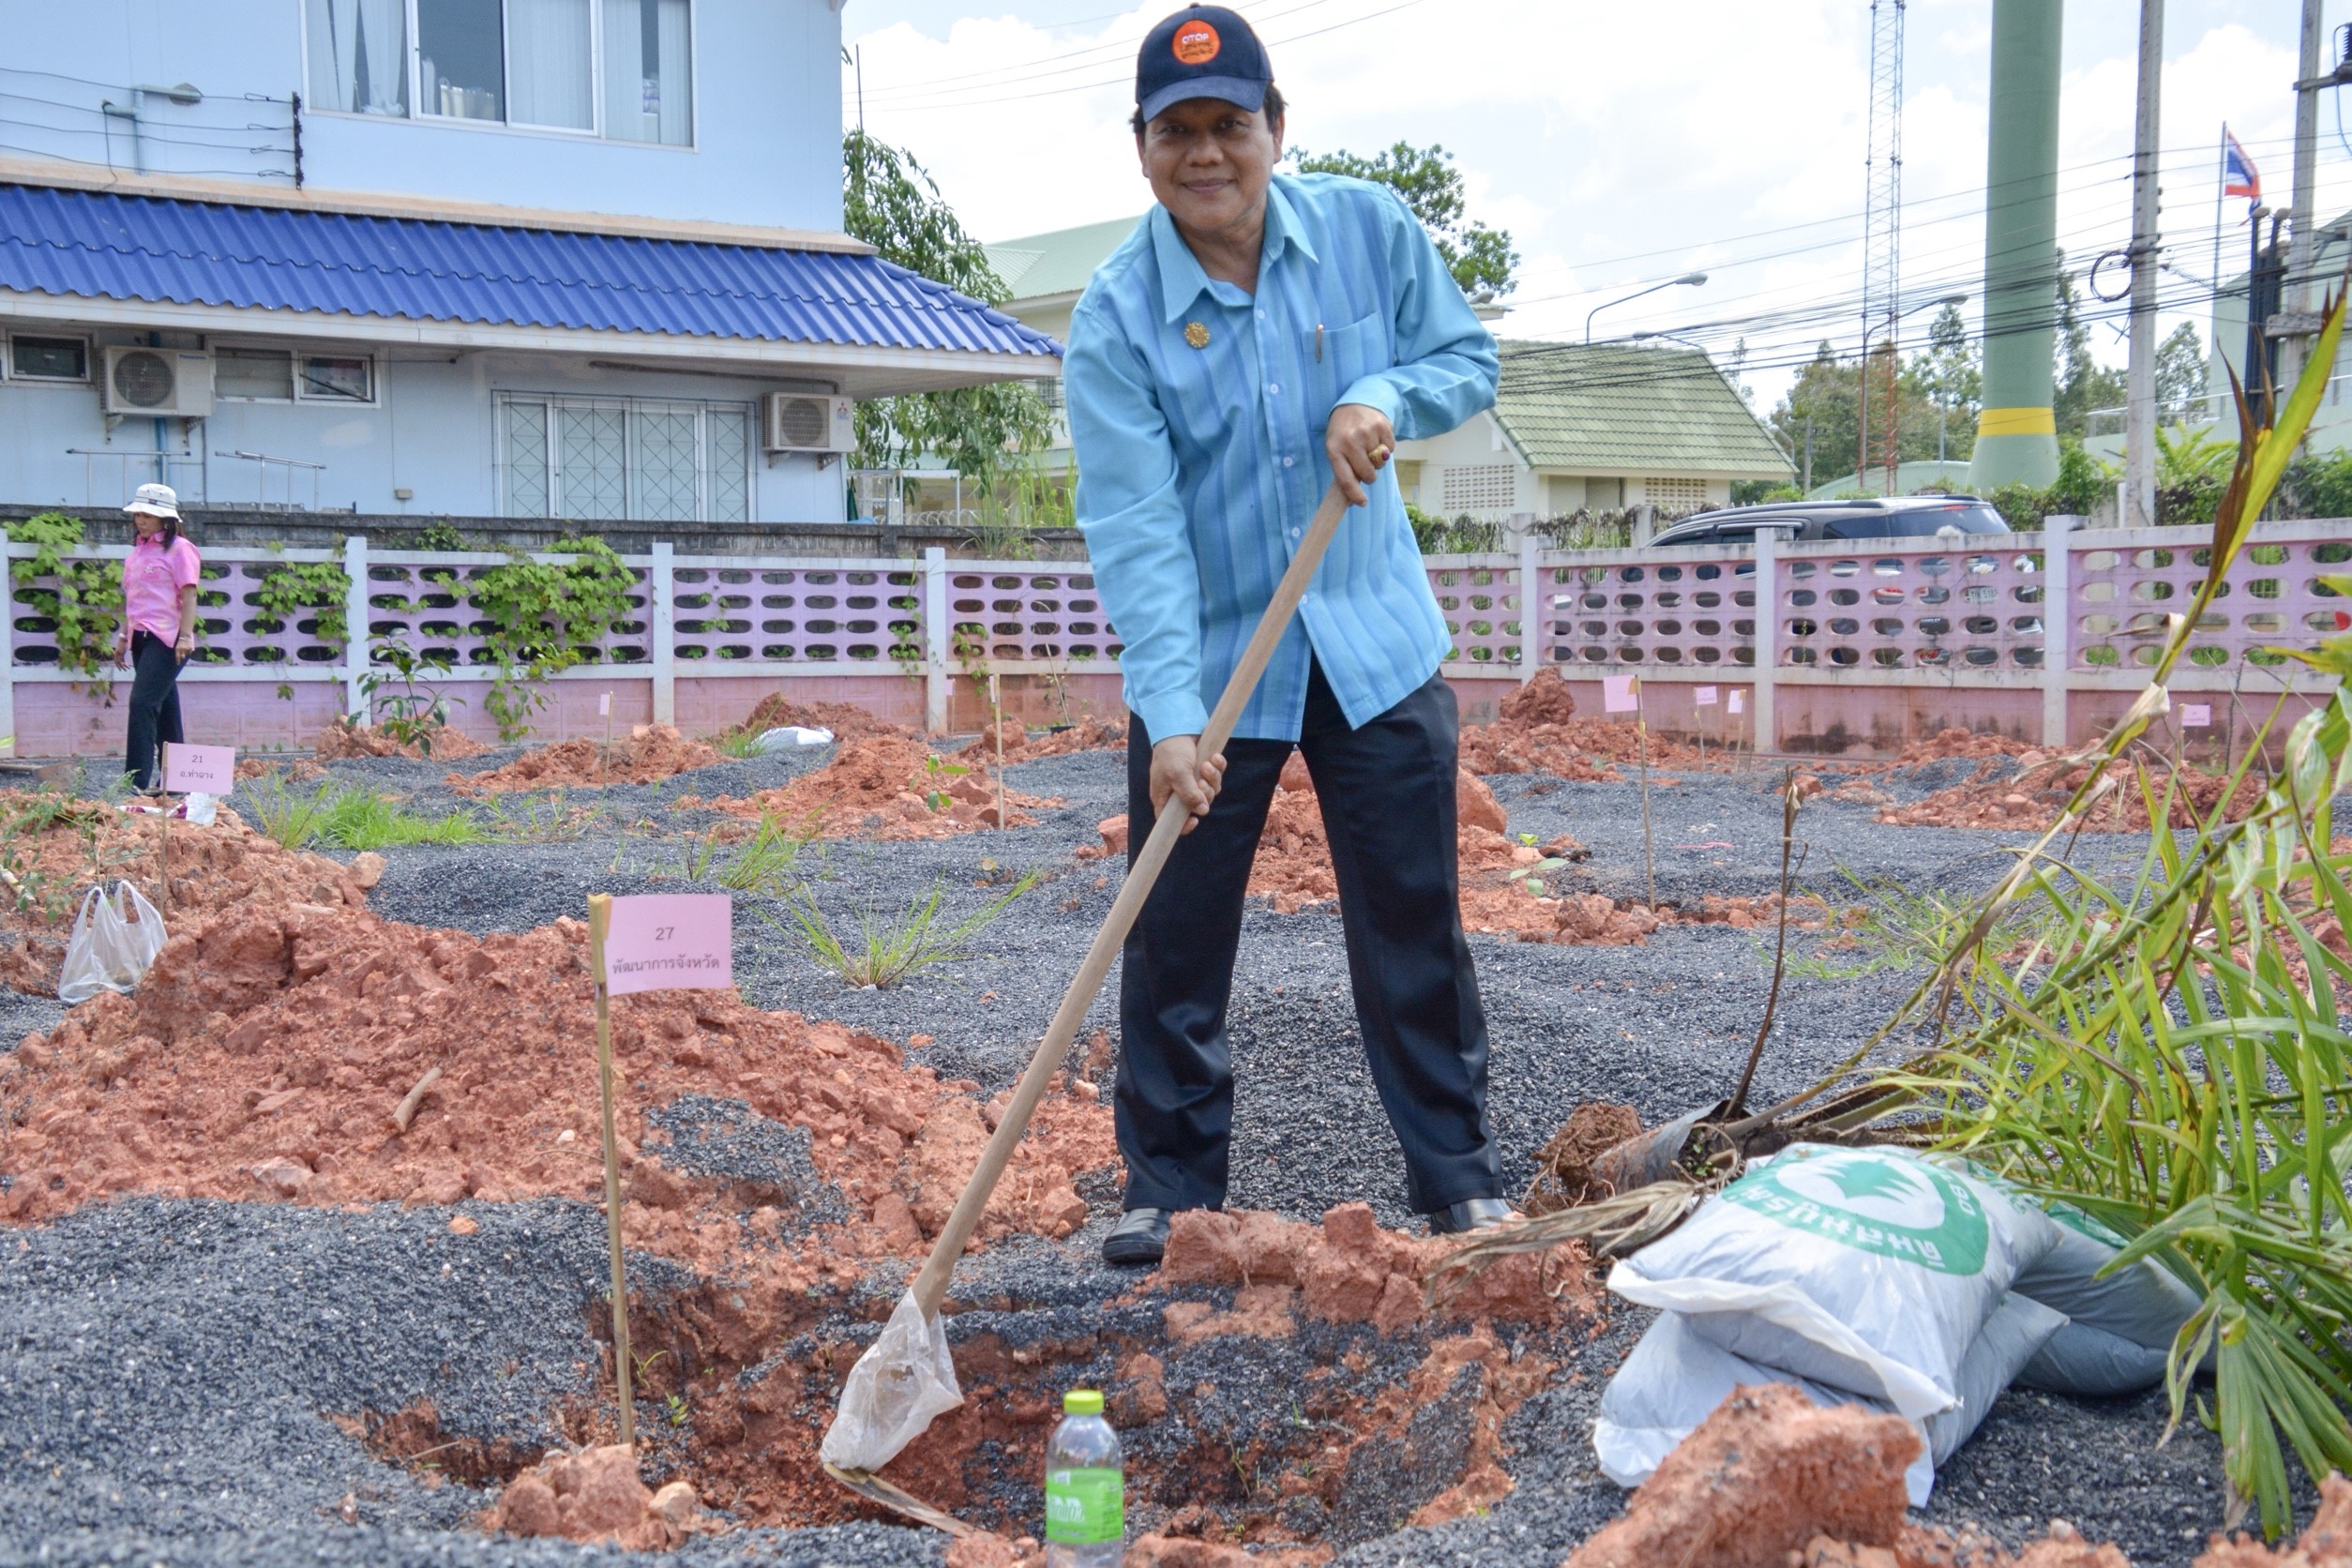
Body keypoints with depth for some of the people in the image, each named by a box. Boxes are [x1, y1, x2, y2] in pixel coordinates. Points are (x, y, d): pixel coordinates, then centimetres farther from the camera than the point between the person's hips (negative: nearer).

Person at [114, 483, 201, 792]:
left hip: (166, 638, -8)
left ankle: (138, 780, -19)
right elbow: (131, 597, 23)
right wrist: (124, 636, 21)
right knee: (164, 709, 11)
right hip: (141, 638, 8)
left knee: (142, 702, -17)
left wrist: (185, 636, -19)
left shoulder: (178, 549, -4)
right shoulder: (138, 551, 18)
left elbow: (189, 594, -11)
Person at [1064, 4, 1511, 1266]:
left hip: (1374, 642, 2)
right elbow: (1134, 525, -20)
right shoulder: (1116, 316, -13)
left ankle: (1457, 1173, 24)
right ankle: (1171, 1182, 22)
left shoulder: (1372, 230, -4)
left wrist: (1388, 398, -16)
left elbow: (1467, 357, 8)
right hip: (1204, 663, -1)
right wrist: (1170, 714, -29)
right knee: (1176, 938, 5)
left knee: (1414, 922, 8)